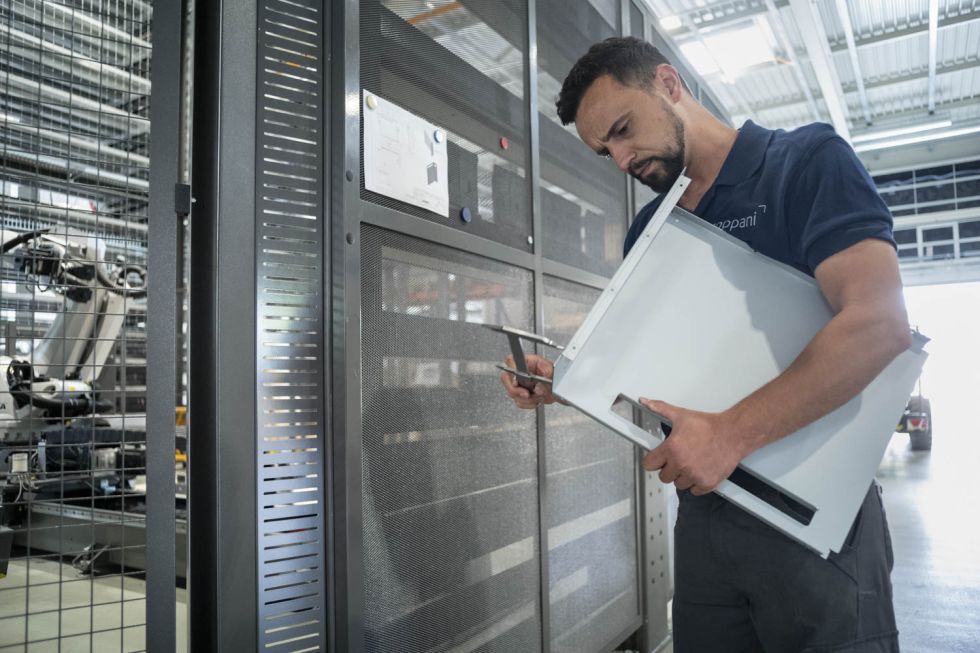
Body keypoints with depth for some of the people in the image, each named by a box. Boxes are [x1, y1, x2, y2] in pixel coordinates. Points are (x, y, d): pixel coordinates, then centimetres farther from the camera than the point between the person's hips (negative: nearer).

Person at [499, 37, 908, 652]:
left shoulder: (809, 162, -8)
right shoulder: (646, 229, 11)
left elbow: (879, 323, -21)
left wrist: (731, 433, -28)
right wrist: (565, 381, -4)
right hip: (704, 507, 6)